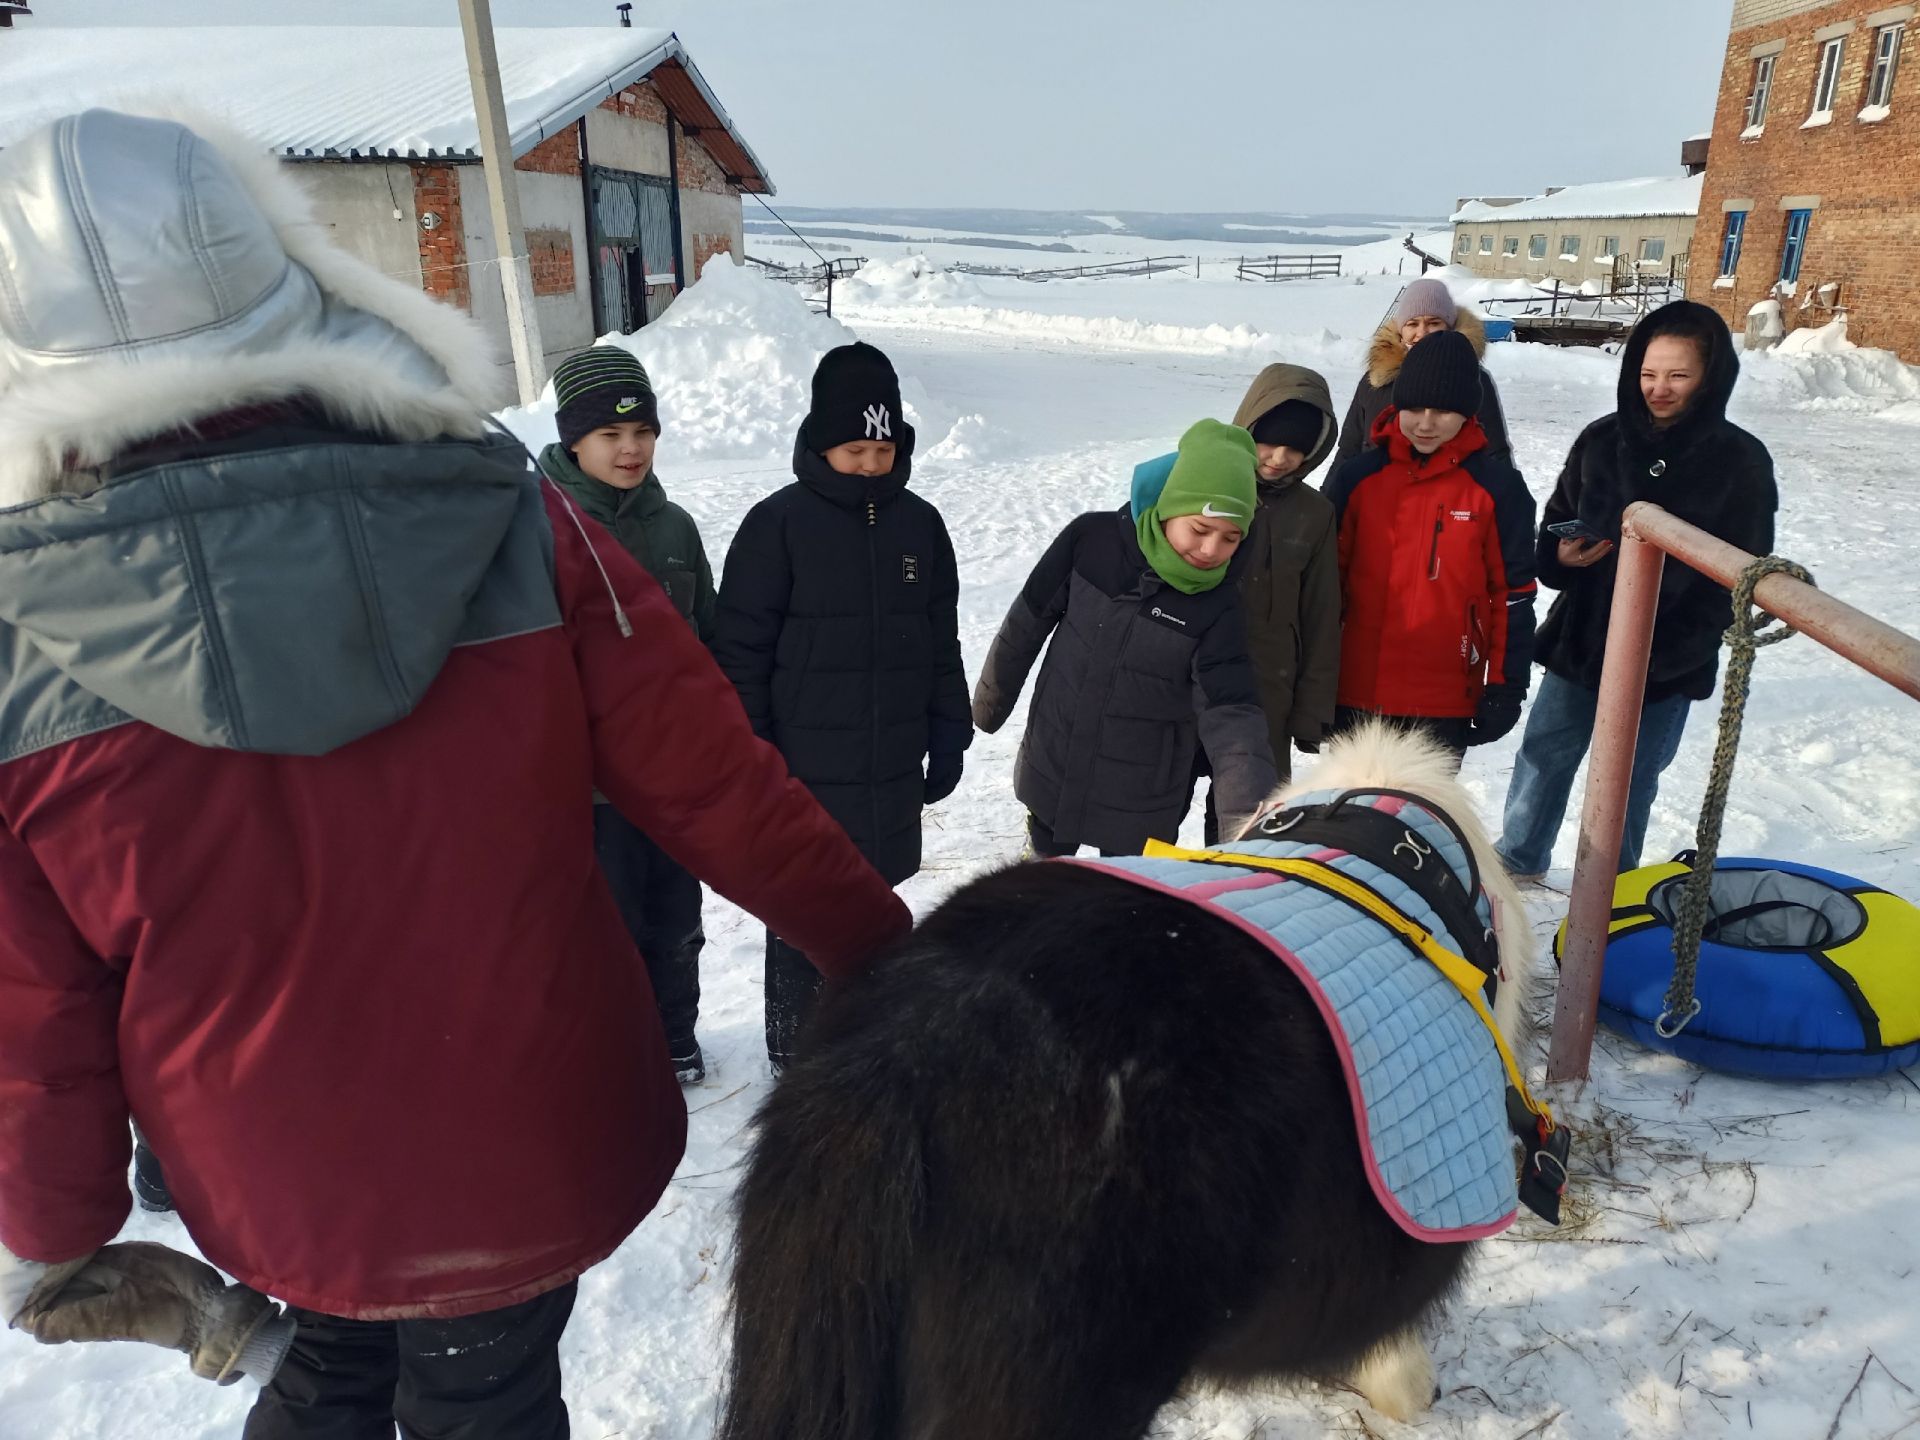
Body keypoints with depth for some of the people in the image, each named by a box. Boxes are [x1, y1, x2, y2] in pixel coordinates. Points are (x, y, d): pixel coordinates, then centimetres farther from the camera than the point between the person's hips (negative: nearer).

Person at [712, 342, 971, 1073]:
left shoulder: (919, 523, 5)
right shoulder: (778, 524, -9)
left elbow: (941, 644, 12)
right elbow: (741, 654, -8)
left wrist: (948, 737, 11)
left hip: (894, 771, 5)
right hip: (806, 773, -4)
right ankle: (796, 1056, 22)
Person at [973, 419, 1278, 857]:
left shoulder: (1218, 608, -18)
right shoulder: (1091, 539, -16)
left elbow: (1231, 714, -28)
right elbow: (1027, 622, -2)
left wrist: (1253, 821, -43)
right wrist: (991, 700, 10)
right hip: (1051, 770, 2)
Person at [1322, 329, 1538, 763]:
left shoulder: (1498, 487, -2)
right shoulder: (1355, 476, -1)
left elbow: (1512, 593, 2)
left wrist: (1506, 686, -1)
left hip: (1446, 701, -1)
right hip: (1356, 693, 1)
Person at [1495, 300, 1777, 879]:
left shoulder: (1741, 462, -10)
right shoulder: (1602, 439, -2)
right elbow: (1555, 522, 9)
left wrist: (1666, 652, -16)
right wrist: (1559, 555, -15)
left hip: (1667, 668, -3)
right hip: (1580, 643, 3)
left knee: (1629, 784, 11)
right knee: (1543, 755, 15)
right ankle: (1518, 858, 37)